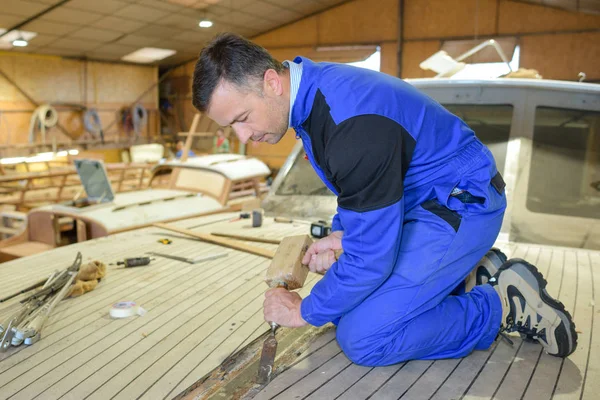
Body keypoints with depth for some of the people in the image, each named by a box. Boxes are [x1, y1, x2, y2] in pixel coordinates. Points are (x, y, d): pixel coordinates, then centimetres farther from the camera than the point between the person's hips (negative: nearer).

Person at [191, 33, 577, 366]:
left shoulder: (355, 124, -33)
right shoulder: (310, 90, -2)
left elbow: (370, 256, -26)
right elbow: (356, 188, 17)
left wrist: (305, 311, -11)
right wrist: (340, 234, 4)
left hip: (464, 203, -9)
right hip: (419, 200, 10)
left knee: (362, 338, -16)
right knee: (348, 298, 10)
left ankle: (507, 305, -3)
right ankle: (468, 272, 16)